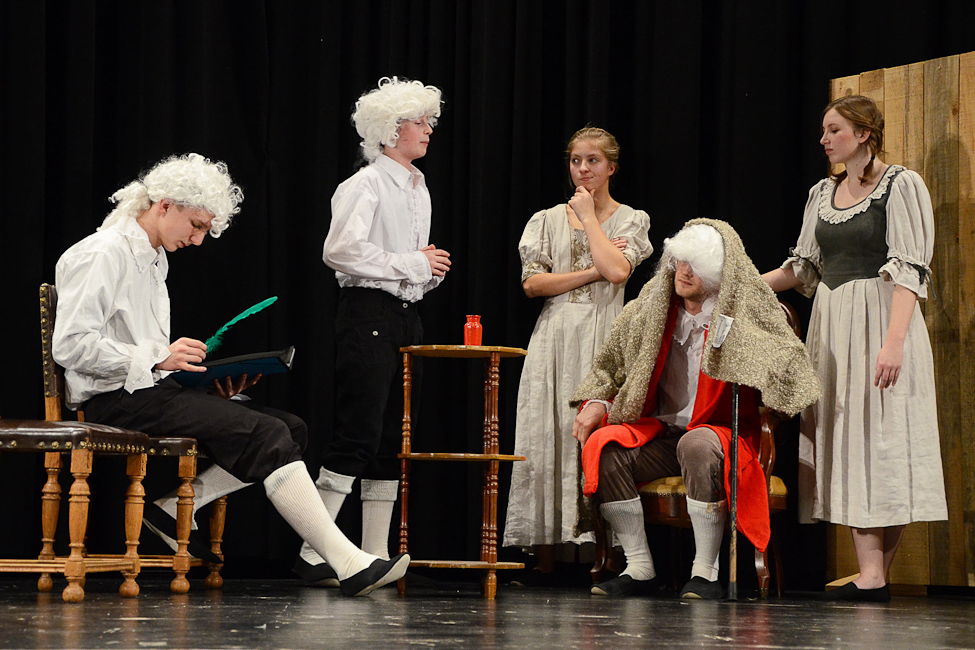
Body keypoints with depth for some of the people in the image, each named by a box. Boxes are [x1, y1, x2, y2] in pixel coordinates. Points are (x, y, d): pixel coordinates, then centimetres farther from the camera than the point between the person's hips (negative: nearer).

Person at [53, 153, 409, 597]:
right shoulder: (104, 254, -9)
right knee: (266, 435, -21)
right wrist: (157, 358, -22)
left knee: (291, 428, -5)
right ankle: (349, 564, -25)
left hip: (152, 392, 10)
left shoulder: (153, 260, 21)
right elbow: (71, 344, -19)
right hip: (117, 401, -10)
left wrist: (209, 382, 5)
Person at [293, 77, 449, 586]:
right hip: (368, 314, -9)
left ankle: (375, 557, 8)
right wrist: (413, 263, -15)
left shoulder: (418, 189, 20)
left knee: (393, 440, 6)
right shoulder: (365, 185, -7)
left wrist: (431, 269, 7)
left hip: (406, 318, 9)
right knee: (358, 434, -13)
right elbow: (342, 250, -20)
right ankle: (314, 553, -12)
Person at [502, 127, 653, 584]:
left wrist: (589, 217, -2)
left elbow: (618, 271, -11)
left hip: (603, 338, -2)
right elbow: (532, 282, 1)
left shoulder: (630, 220, 9)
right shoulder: (548, 220, 14)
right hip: (555, 336, 2)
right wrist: (591, 272, -6)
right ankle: (544, 559, -2)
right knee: (545, 436, -4)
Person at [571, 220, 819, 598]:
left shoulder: (746, 311, -4)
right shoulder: (651, 309, 8)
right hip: (658, 431, 4)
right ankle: (639, 567, -15)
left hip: (718, 429, -4)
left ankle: (706, 572, -28)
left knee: (697, 446, -39)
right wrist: (596, 402, 1)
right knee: (603, 447, -24)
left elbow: (791, 365, -15)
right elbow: (610, 364, 20)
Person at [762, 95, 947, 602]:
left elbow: (909, 270, -12)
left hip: (880, 318, -6)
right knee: (847, 446, 0)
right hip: (831, 324, 6)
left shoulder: (901, 185, -4)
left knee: (883, 439, -7)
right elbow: (805, 267, 20)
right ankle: (870, 575, -1)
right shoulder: (823, 193, 16)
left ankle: (878, 573, -6)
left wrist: (893, 342, -21)